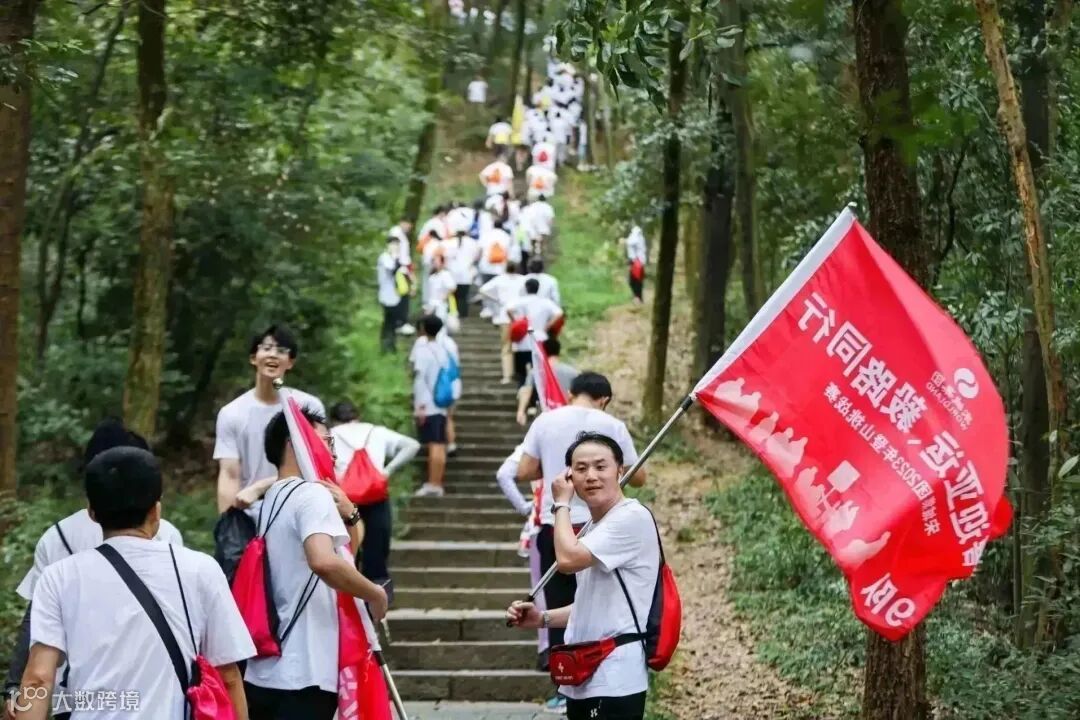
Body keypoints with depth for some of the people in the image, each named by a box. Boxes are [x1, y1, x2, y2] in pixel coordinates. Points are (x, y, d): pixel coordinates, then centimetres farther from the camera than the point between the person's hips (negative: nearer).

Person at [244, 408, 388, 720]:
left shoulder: (272, 500, 18)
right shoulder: (312, 494, -12)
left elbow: (345, 550, 25)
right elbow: (324, 562, -31)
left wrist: (349, 515, 5)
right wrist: (376, 594, -16)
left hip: (264, 672, 10)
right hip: (303, 675, -10)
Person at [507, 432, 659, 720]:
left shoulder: (632, 517, -13)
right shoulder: (596, 528, 17)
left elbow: (568, 558, -23)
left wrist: (562, 504, -7)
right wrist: (543, 618, 10)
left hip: (614, 682, -10)